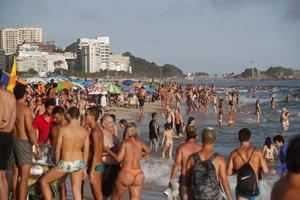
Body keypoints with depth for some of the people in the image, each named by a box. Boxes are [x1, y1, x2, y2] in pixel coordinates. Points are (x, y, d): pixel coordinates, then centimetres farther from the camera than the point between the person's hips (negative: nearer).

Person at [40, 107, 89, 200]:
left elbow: (57, 150, -6)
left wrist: (57, 164, 9)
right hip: (79, 163, 4)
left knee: (44, 181, 15)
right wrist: (84, 168, 14)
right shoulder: (84, 131, -1)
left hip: (65, 164, -4)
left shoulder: (63, 129, -11)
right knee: (77, 191, 12)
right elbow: (86, 152, 3)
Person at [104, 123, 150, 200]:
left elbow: (118, 158, -7)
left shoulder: (125, 142, -2)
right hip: (138, 175, 4)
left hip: (125, 174, -4)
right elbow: (148, 151, 31)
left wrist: (108, 151, 6)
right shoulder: (140, 143, 11)